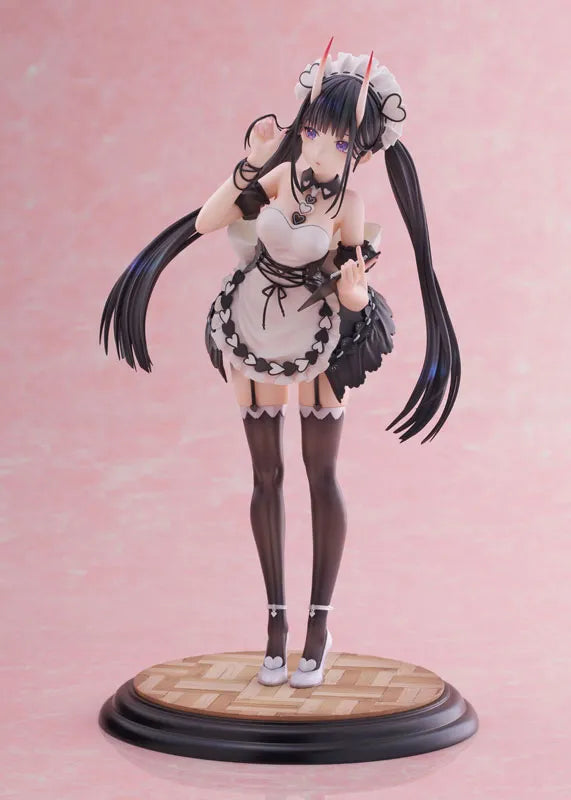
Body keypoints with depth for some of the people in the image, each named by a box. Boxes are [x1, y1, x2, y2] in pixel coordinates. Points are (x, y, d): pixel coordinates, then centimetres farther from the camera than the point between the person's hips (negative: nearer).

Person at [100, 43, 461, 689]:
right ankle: (276, 619, 17)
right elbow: (203, 223, -18)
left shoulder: (349, 208, -16)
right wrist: (251, 161, -25)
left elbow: (354, 295, -12)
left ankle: (319, 625, 10)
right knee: (266, 475, 7)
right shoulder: (278, 176, -12)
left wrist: (354, 289, -35)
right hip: (253, 333, 2)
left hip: (318, 339, -2)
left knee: (321, 474, -1)